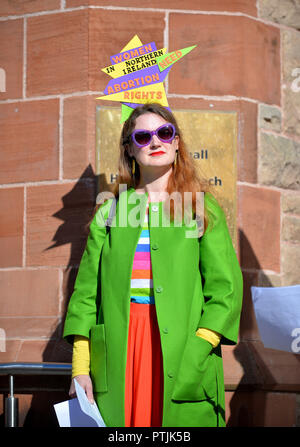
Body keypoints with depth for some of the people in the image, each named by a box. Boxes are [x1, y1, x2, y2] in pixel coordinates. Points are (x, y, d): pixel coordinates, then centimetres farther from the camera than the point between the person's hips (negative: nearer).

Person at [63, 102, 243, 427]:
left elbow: (226, 288, 0)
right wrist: (80, 368, 0)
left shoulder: (203, 209, 8)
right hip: (116, 355, 2)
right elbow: (87, 289, 10)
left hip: (181, 347, -1)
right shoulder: (111, 210, 13)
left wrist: (196, 351, -13)